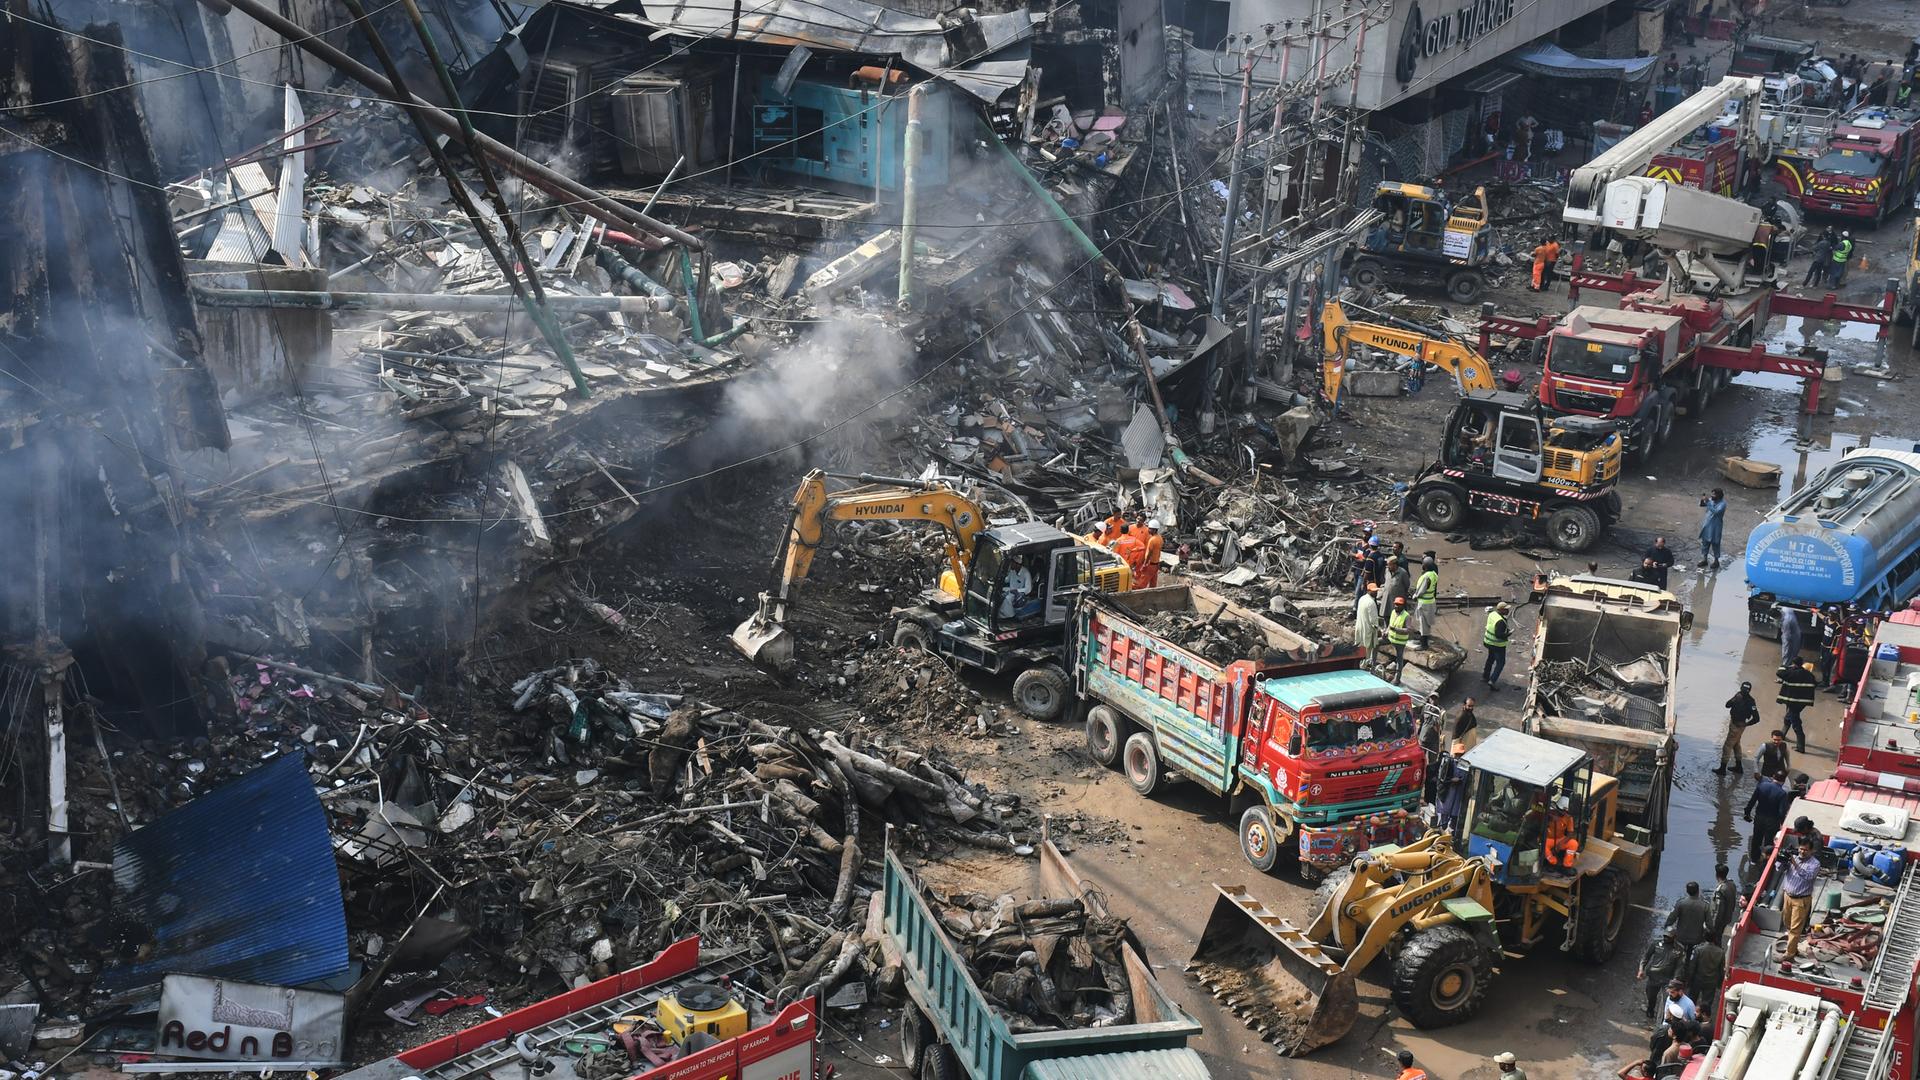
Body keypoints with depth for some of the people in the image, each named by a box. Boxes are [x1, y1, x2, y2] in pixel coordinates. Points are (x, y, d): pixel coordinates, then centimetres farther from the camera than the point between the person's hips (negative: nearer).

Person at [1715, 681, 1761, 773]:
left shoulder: (1750, 702, -24)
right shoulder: (1738, 695, -3)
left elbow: (1756, 718, -21)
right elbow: (1727, 705, -5)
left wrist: (1745, 724, -10)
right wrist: (1734, 700, -25)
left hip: (1738, 726, -9)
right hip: (1733, 722, 9)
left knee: (1727, 746, -2)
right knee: (1736, 744, 21)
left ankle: (1722, 768, 7)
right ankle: (1738, 766, 36)